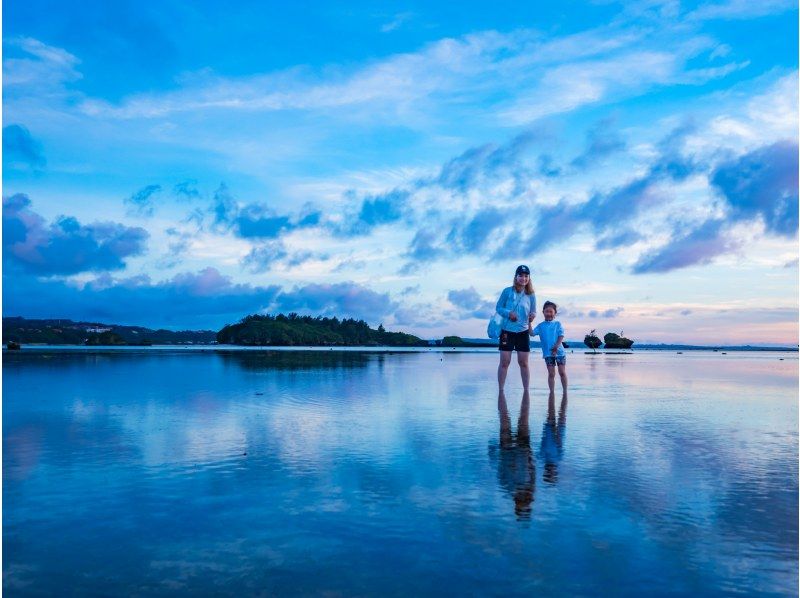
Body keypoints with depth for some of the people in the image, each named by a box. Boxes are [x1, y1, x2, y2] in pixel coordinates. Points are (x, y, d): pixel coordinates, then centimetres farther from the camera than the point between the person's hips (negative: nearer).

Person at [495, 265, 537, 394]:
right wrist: (508, 313, -17)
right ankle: (501, 391, 6)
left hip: (523, 332, 2)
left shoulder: (531, 295, 4)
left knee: (524, 363, 6)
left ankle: (526, 391, 14)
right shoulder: (507, 291, -2)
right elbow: (498, 307, 2)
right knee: (504, 362, -1)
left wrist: (532, 316, -13)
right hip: (507, 331, -2)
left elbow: (533, 312, 10)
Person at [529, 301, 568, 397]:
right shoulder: (540, 326, 5)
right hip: (548, 353, 1)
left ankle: (565, 392, 13)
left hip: (559, 352, 0)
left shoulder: (557, 324, 3)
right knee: (551, 374, 3)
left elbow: (561, 336, -4)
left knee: (562, 372, 3)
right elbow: (532, 333, -7)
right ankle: (552, 392, 10)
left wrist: (556, 346, -19)